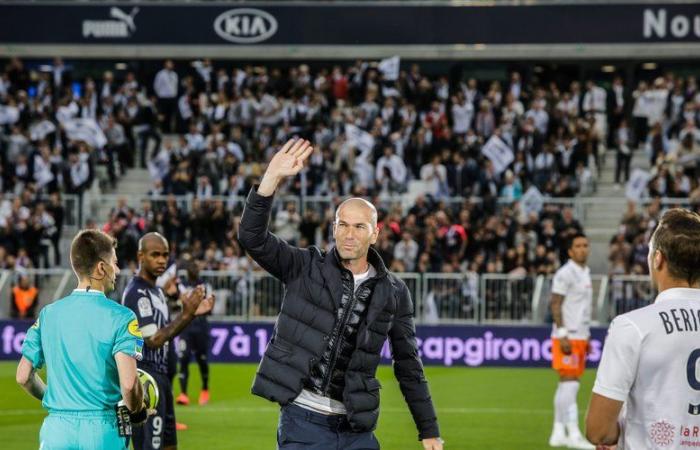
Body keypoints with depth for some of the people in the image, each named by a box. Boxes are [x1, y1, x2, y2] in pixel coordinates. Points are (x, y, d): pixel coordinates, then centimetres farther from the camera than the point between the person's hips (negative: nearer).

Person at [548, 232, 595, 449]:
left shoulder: (585, 272, 17)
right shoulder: (565, 274, -11)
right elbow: (555, 305, -15)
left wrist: (586, 337, 21)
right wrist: (563, 335, -20)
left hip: (579, 336, 9)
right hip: (567, 337, -9)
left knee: (567, 384, 9)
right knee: (570, 382, -10)